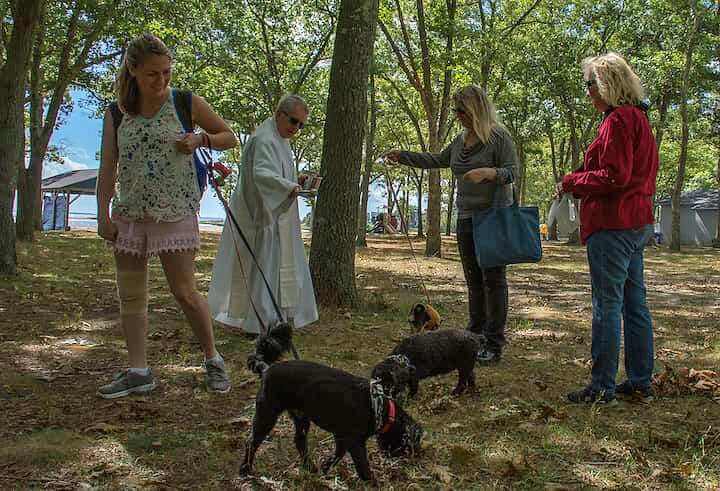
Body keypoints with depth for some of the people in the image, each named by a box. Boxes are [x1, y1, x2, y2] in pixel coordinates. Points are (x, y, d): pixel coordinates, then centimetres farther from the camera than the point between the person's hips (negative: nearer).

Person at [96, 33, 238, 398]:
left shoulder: (187, 104, 0)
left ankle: (213, 359, 14)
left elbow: (229, 137, 10)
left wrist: (200, 140, -9)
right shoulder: (116, 114, 6)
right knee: (130, 296, 5)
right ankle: (138, 372, 13)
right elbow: (107, 167, 5)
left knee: (185, 292, -5)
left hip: (175, 211, -4)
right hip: (129, 213, 4)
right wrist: (103, 213, -3)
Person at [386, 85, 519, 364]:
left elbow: (513, 171, -12)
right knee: (473, 280, 11)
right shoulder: (461, 140, 13)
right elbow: (437, 160, 24)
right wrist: (403, 157, 22)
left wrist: (487, 173, -29)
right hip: (466, 218, 8)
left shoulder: (498, 137, -9)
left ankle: (495, 344, -1)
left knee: (493, 279, -5)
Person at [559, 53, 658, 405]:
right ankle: (640, 383, 20)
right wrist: (581, 186, 14)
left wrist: (572, 182, -8)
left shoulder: (618, 121, -14)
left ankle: (602, 388, 1)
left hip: (612, 225, -10)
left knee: (607, 305, -5)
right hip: (637, 222, 10)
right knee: (635, 303, 13)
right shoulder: (638, 118, 18)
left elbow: (615, 177, -20)